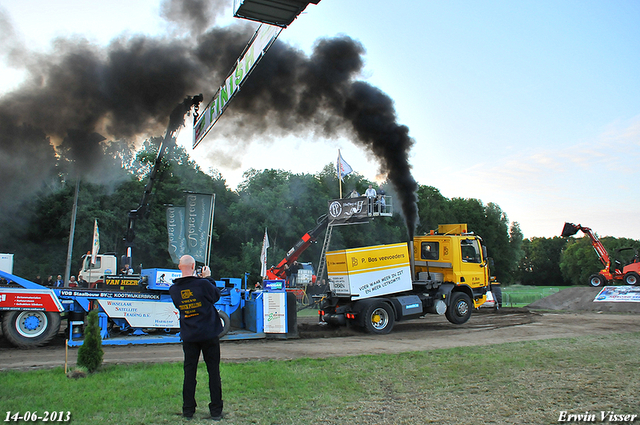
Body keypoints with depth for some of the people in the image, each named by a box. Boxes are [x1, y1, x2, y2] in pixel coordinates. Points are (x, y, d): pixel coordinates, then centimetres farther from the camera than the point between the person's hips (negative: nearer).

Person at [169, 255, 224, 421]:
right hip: (209, 335, -3)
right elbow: (216, 296, 1)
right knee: (213, 371, 7)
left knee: (189, 372, 12)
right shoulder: (203, 284, -16)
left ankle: (188, 410, 18)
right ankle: (216, 411, 13)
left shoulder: (173, 289, -4)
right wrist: (207, 278, 10)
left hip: (188, 336, 3)